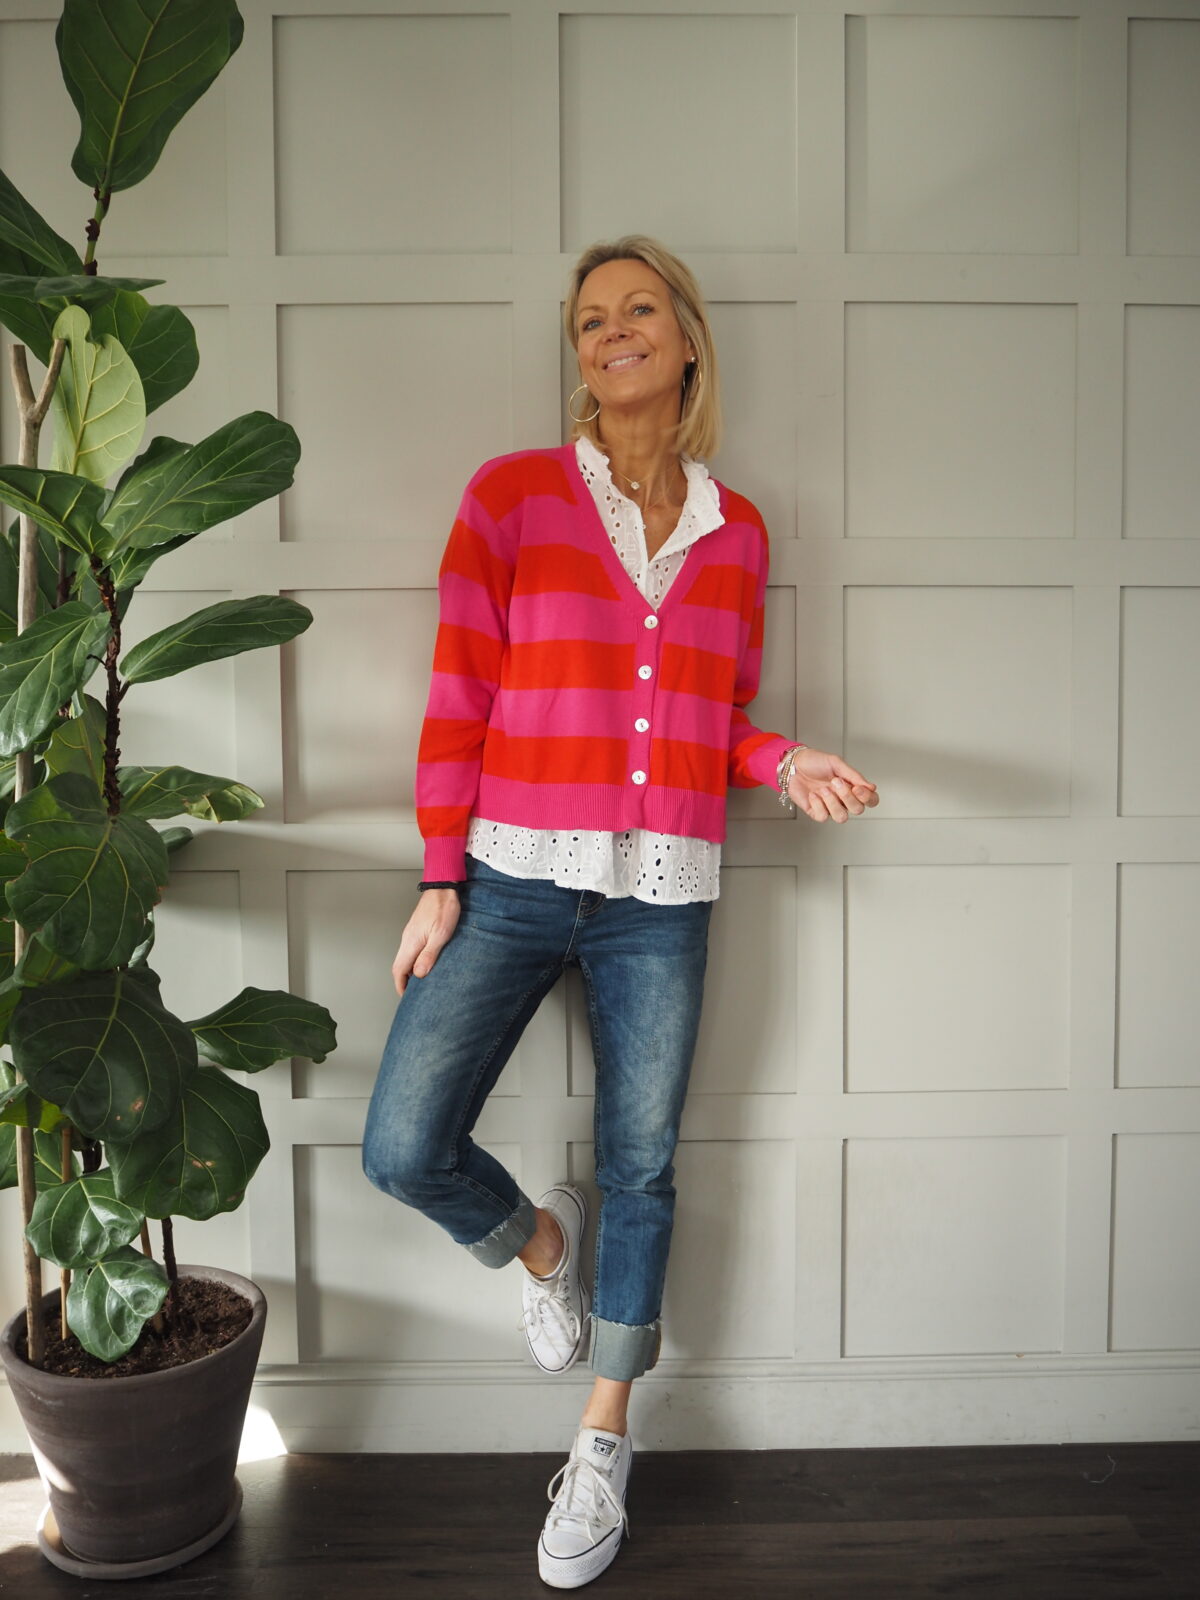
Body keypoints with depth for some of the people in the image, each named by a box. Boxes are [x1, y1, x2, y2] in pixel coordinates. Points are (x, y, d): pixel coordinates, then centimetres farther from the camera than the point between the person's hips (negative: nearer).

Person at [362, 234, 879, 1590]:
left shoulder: (733, 532, 8)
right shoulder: (511, 494, -1)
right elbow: (458, 698, -3)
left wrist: (783, 764, -7)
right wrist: (440, 881, -5)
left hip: (661, 901, 2)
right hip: (513, 880, -1)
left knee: (640, 1172, 10)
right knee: (404, 1150, -7)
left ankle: (603, 1444, 31)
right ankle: (534, 1240, 29)